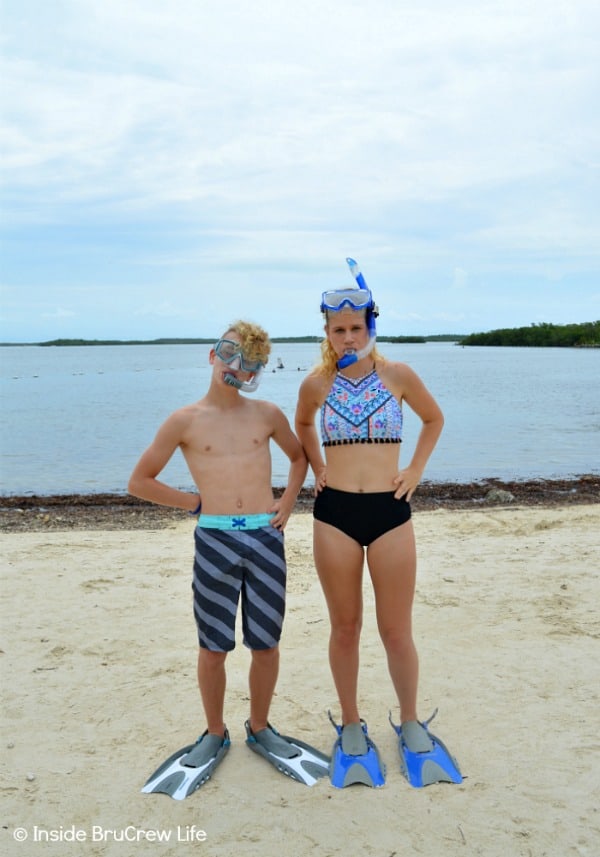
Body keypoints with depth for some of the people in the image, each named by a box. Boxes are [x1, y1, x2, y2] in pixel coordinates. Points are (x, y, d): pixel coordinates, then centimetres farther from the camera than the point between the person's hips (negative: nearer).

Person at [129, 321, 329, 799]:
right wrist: (197, 503, 2)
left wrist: (288, 501, 9)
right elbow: (140, 481, 5)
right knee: (214, 647, 9)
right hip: (214, 540, -1)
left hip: (266, 538, 2)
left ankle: (260, 729, 32)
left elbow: (299, 455, 23)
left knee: (266, 644, 10)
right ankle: (215, 735, 30)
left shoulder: (268, 414, 6)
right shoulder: (186, 421, 0)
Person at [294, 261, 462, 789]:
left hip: (390, 512, -1)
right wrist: (317, 468, 11)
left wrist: (416, 471, 6)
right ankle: (351, 725, 29)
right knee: (345, 628, 11)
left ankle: (410, 722, 29)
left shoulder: (398, 375, -1)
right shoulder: (317, 384, 2)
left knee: (397, 630, 6)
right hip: (335, 513, 1)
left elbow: (434, 419, 15)